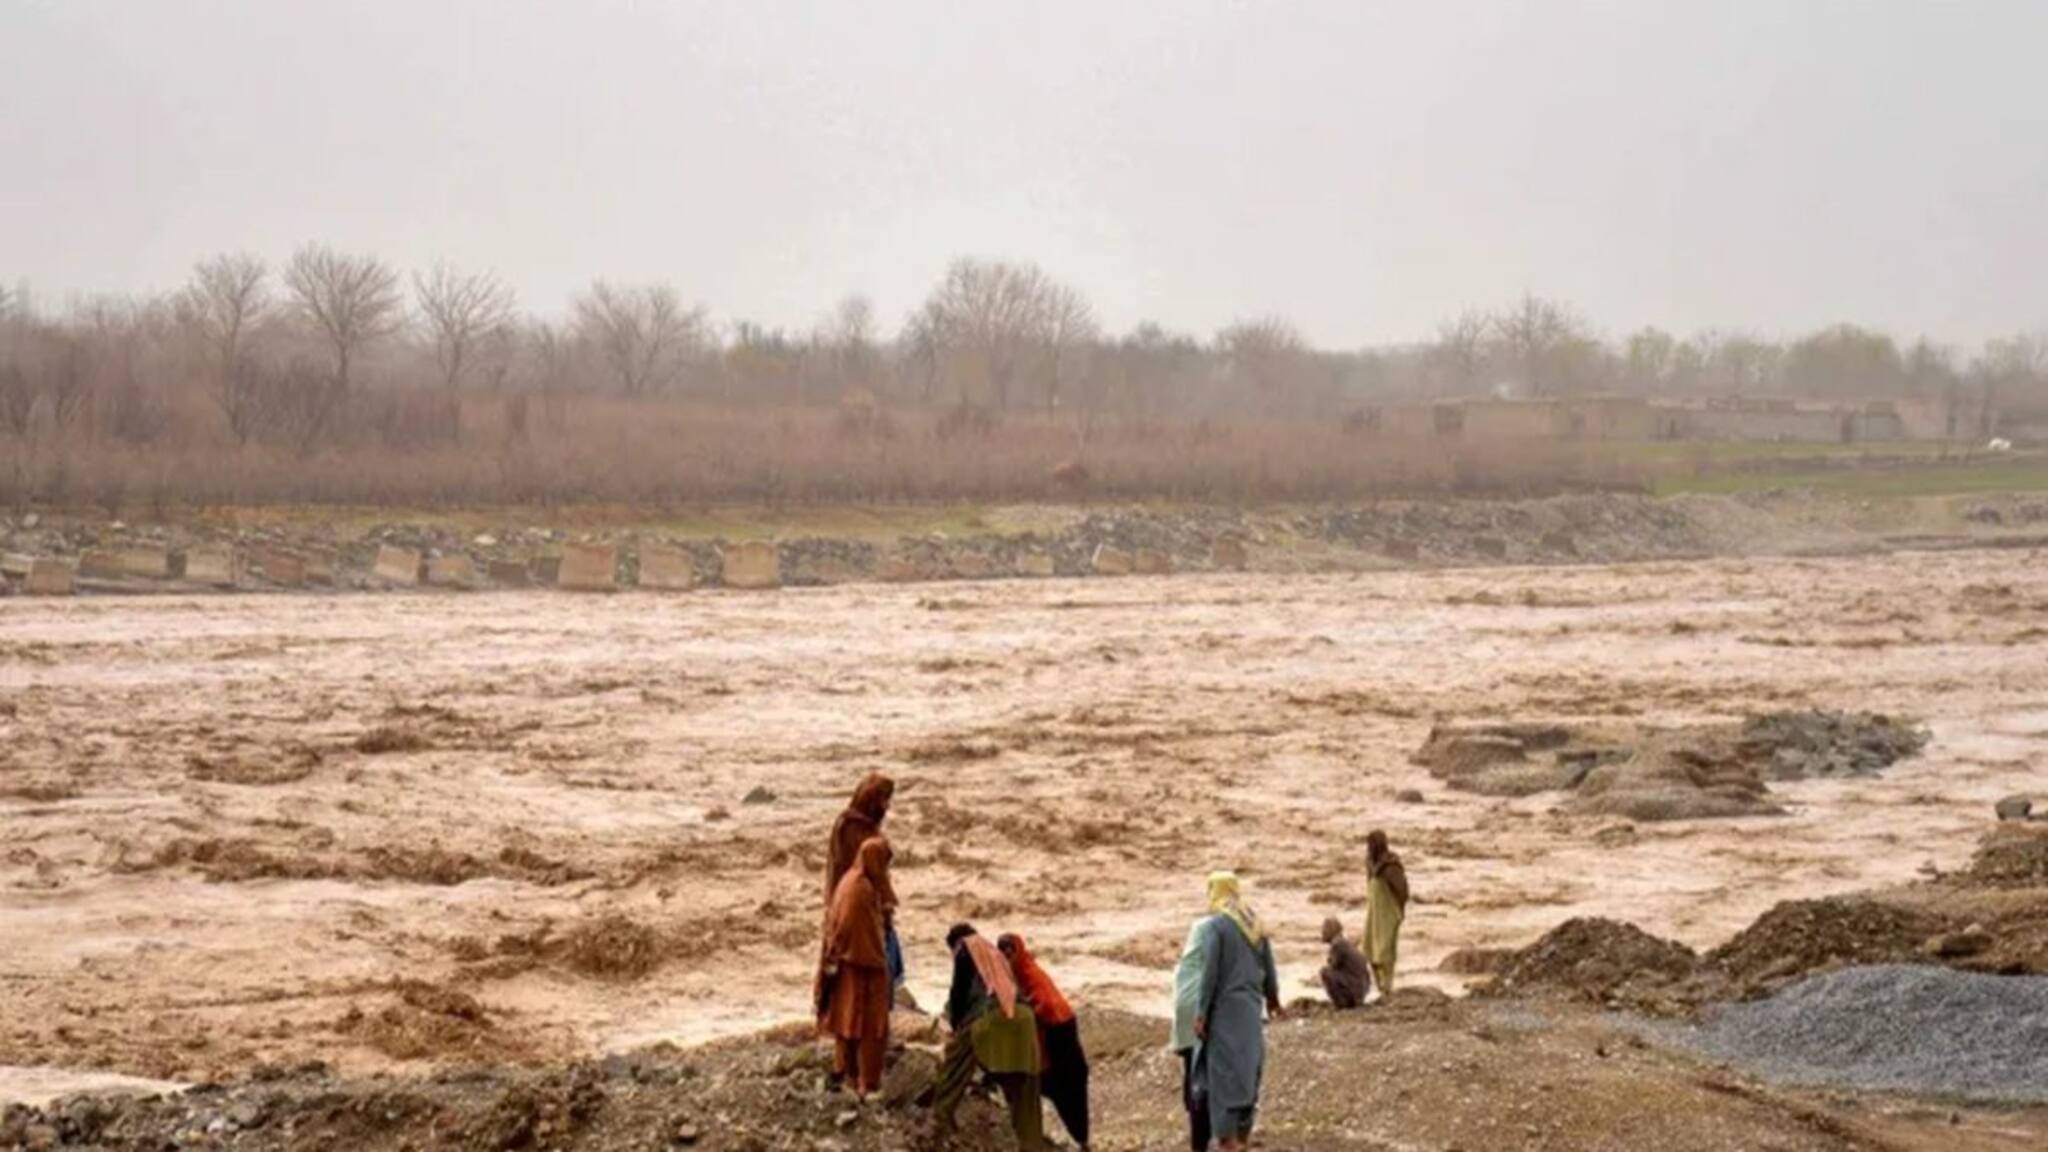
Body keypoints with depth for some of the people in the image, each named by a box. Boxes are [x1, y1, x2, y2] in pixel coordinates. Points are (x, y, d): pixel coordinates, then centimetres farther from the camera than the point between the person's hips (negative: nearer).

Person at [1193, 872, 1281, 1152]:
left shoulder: (1216, 925, -12)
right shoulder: (1256, 924, 7)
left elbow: (1210, 973, -16)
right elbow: (1269, 969, 12)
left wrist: (1202, 1014, -11)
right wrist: (1273, 1001, 29)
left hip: (1225, 1009, -6)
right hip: (1251, 1009, 6)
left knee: (1224, 1074, -2)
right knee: (1248, 1073, 13)